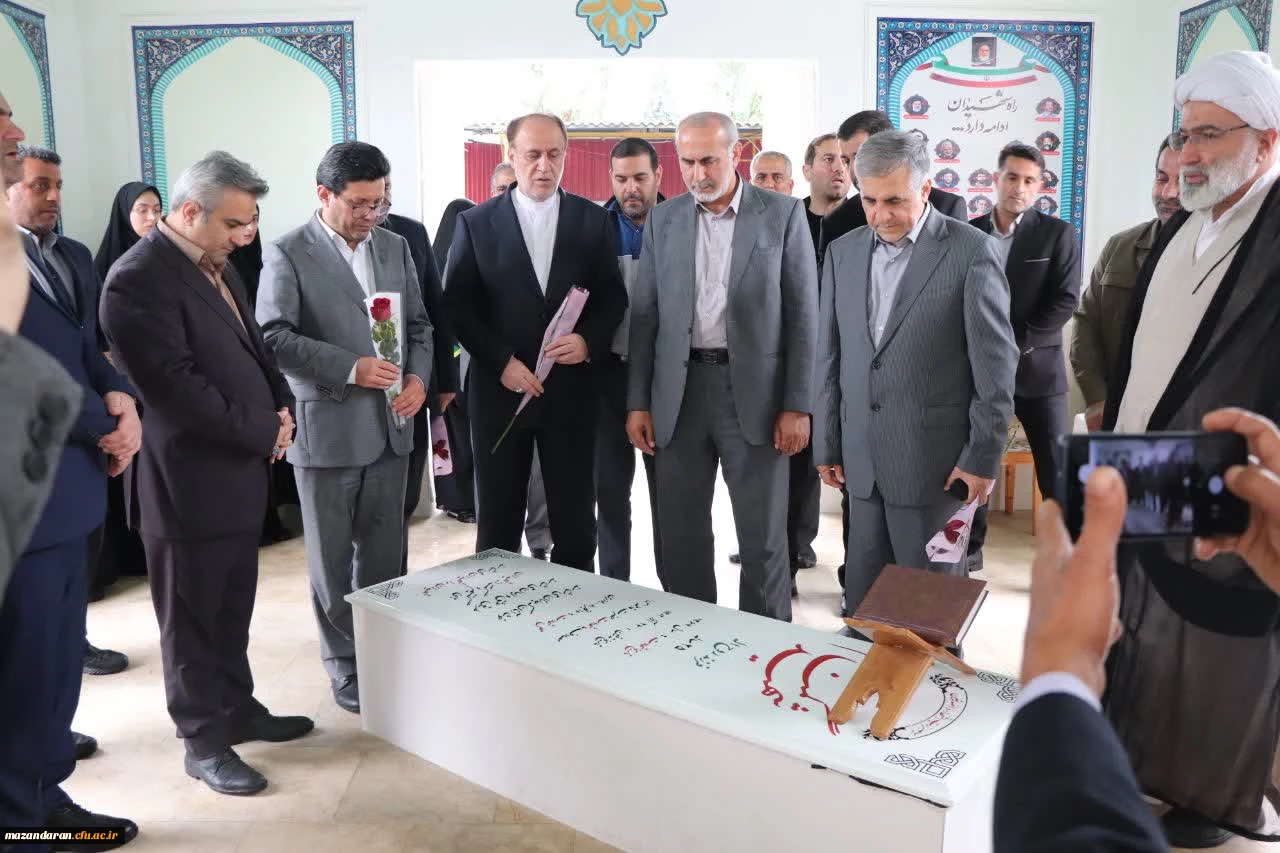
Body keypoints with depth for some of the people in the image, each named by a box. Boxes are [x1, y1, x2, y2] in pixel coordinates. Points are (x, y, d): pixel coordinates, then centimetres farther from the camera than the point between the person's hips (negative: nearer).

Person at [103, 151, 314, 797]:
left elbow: (253, 345, 18)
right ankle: (204, 742, 23)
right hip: (189, 481, -8)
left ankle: (237, 709, 36)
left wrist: (282, 406, 1)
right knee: (192, 619, 8)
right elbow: (177, 389, -24)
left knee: (232, 610, 20)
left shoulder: (216, 265, 10)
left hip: (240, 471, 8)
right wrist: (264, 433, -15)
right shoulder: (139, 280, -19)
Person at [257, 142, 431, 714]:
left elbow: (418, 323, 13)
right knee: (332, 559, 9)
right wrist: (351, 368, -21)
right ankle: (345, 667, 23)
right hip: (326, 428, -4)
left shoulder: (395, 246, 10)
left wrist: (419, 376, -6)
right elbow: (274, 335, -13)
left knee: (385, 554, 12)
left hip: (390, 426, 4)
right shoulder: (288, 254, -5)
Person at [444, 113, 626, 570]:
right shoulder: (476, 223, 3)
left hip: (571, 389, 1)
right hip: (499, 388, 0)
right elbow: (457, 306, 0)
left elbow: (613, 296, 6)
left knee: (575, 520, 7)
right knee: (498, 521, 9)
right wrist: (501, 361, -11)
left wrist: (589, 341, -13)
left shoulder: (594, 220, 5)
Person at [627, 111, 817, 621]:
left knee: (762, 536, 5)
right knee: (681, 533, 11)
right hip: (678, 392, 3)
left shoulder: (782, 214, 0)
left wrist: (797, 405, -8)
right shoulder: (662, 220, 8)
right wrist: (638, 402, 3)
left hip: (754, 392, -3)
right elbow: (645, 315, 8)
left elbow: (802, 312, -2)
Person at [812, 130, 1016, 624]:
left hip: (936, 460, -4)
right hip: (862, 460, 5)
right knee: (862, 600, 13)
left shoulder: (972, 251, -7)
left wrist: (983, 457, -8)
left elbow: (995, 365, -7)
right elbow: (829, 358, 11)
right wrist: (826, 445, 10)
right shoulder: (842, 253, 8)